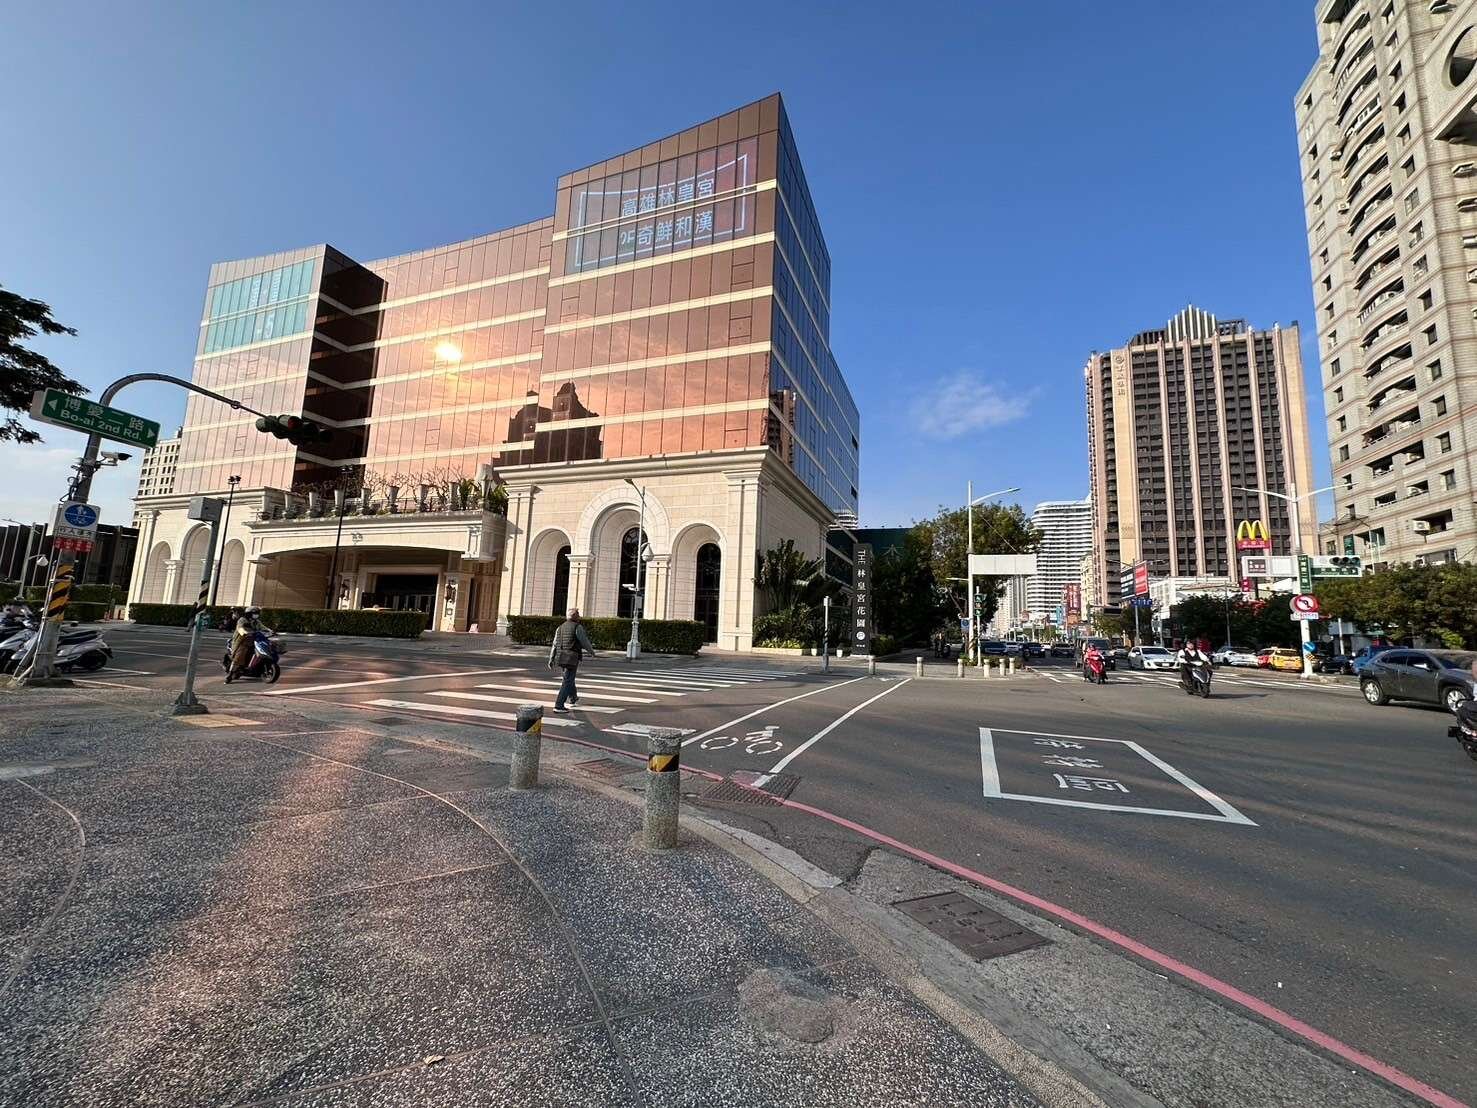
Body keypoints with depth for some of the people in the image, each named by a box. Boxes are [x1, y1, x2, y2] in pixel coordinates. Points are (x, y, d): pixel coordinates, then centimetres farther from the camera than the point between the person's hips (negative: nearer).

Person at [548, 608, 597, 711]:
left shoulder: (561, 627, 10)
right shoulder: (578, 627, -10)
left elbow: (555, 645, 8)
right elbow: (585, 642, -7)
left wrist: (551, 659, 8)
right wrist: (592, 651, 11)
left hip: (561, 657, 7)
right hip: (572, 659, -7)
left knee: (570, 678, 25)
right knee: (567, 682, -4)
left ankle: (573, 700, 39)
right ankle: (559, 706, -8)